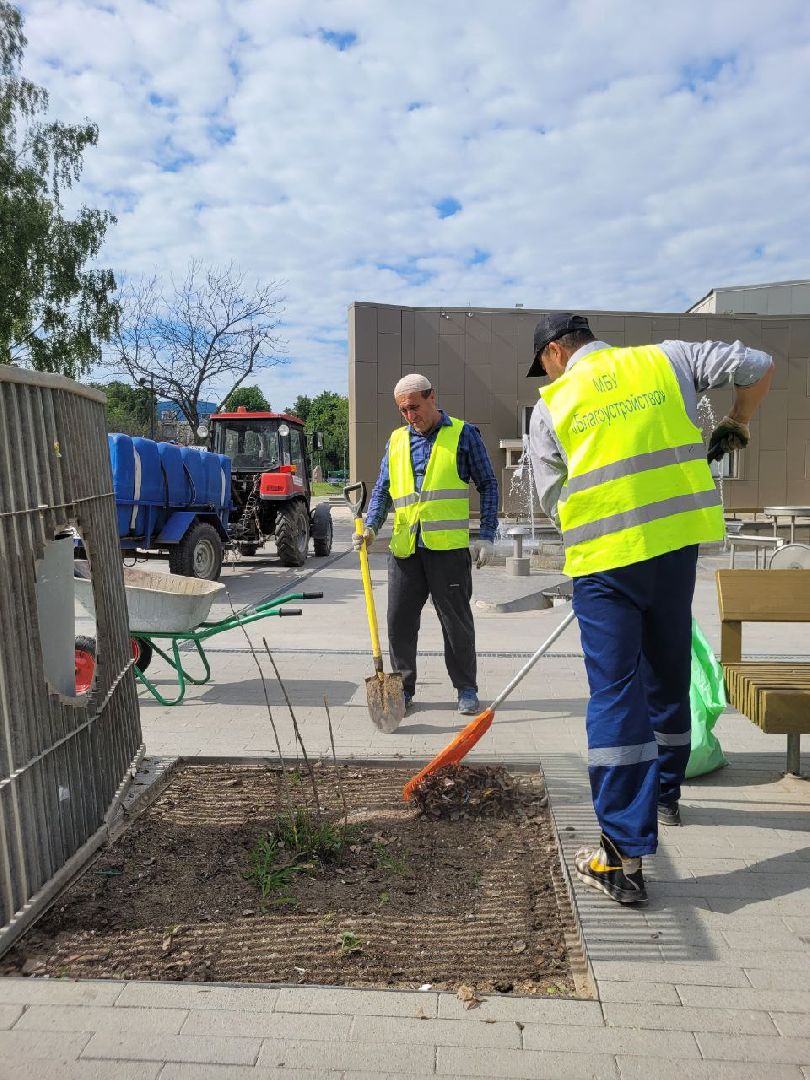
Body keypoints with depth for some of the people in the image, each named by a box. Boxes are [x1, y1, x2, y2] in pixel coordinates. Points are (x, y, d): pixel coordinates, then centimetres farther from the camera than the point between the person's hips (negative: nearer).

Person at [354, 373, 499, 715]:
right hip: (404, 546, 4)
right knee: (399, 620, 8)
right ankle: (402, 687, 22)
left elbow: (488, 485, 5)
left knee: (457, 620, 5)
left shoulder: (463, 434, 4)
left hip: (449, 546, -4)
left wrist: (486, 535, -3)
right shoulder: (396, 440, 15)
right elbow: (382, 490, 16)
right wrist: (371, 526, -2)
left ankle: (466, 690, 19)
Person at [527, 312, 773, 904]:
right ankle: (665, 795, 40)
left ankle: (625, 855, -3)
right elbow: (757, 365, 10)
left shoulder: (551, 406, 3)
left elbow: (554, 498, 6)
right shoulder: (667, 358, 10)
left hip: (602, 560, -3)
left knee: (615, 694, -2)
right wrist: (735, 426, 26)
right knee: (669, 676, 20)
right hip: (677, 543, 4)